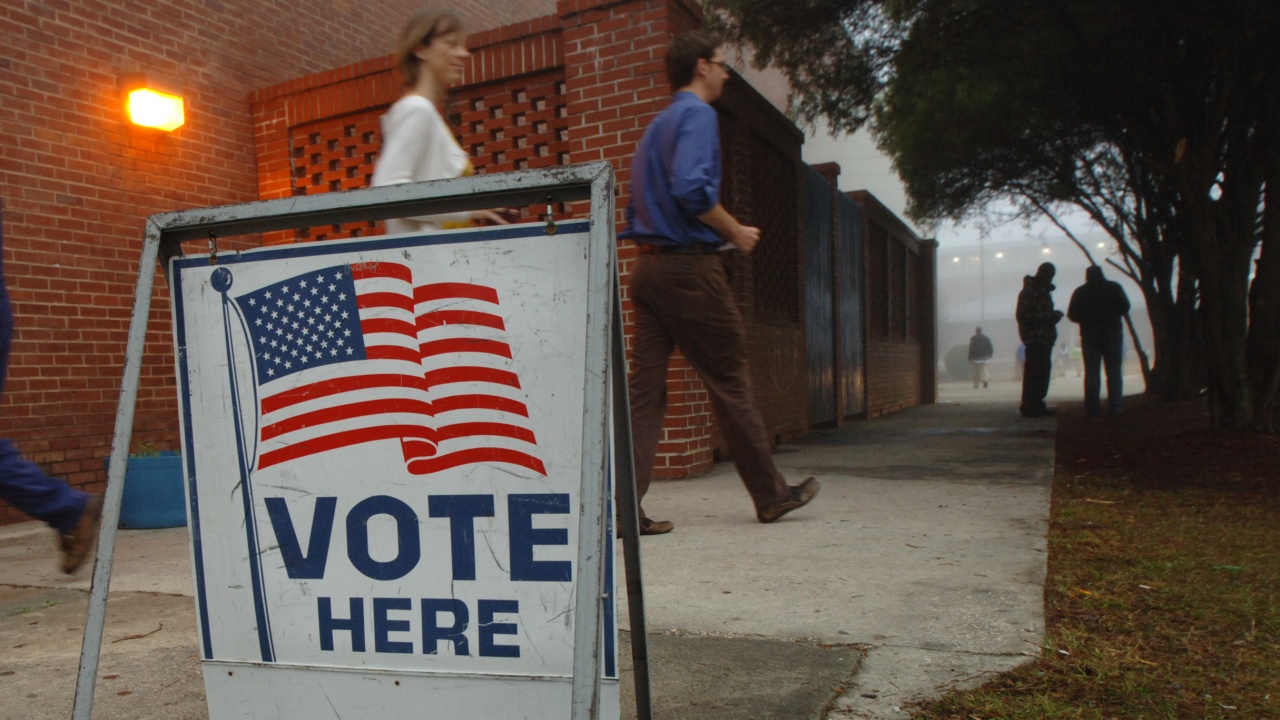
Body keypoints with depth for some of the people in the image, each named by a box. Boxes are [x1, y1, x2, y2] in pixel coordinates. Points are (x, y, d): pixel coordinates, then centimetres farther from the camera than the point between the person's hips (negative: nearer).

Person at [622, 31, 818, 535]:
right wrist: (736, 232, -10)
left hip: (648, 266, 8)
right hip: (690, 267, -8)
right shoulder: (697, 115, -6)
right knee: (730, 383, 2)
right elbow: (692, 188, -23)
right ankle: (772, 495, 15)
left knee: (644, 385, 3)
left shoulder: (657, 124, 21)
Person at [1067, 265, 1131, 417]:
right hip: (1113, 334, 0)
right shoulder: (1114, 287, 3)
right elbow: (1125, 307, 5)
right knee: (1114, 372, 4)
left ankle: (1092, 409, -3)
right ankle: (1114, 408, -2)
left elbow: (1072, 315, -1)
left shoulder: (1080, 292, 2)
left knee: (1091, 373, 1)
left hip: (1090, 335, 0)